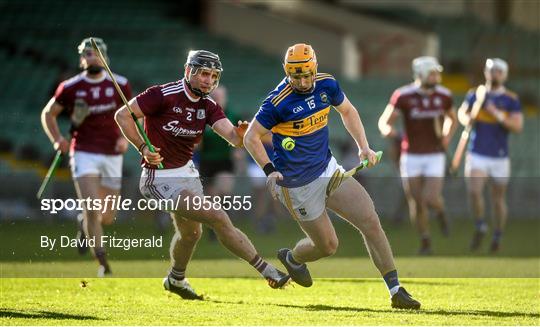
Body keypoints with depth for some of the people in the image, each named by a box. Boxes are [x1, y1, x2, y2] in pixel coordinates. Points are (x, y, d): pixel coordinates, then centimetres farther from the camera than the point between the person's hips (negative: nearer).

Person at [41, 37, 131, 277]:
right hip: (84, 154, -2)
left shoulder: (120, 85, 1)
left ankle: (85, 224, 42)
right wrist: (57, 140, -4)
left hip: (112, 156, 2)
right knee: (92, 208, -18)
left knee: (106, 218, 6)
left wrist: (125, 138, -5)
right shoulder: (70, 88, -2)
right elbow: (48, 113, 11)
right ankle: (102, 263, -10)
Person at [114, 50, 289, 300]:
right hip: (160, 179, -9)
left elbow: (232, 137, -11)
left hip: (186, 172, 9)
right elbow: (123, 115, -16)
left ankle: (176, 279, 51)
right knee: (218, 218, -16)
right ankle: (266, 270, -12)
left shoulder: (208, 106, 1)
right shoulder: (164, 95, -18)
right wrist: (143, 148, -24)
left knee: (190, 231, 26)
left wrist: (240, 135, -35)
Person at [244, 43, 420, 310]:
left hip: (327, 169, 6)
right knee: (327, 245, 4)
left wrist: (363, 146, 5)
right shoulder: (279, 102, -22)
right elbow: (251, 137, -13)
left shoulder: (326, 85, -4)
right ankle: (292, 258, 40)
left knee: (370, 220, -7)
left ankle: (395, 290, -2)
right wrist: (270, 171, -24)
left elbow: (347, 111, 16)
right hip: (298, 185, -6)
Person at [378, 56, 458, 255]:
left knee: (431, 200, -14)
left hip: (435, 156, 1)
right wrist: (387, 130, -35)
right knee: (416, 203, 3)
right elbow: (385, 121, -10)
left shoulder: (443, 95, -3)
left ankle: (440, 212, 24)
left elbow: (452, 118, 17)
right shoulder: (404, 96, -13)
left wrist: (448, 136, -2)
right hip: (411, 157, -1)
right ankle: (425, 242, 24)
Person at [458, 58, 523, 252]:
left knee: (498, 199, 7)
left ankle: (498, 236, 25)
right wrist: (466, 118, -1)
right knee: (474, 191, -19)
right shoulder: (475, 95, 6)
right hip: (477, 155, 1)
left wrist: (497, 115, -21)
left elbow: (518, 126, -10)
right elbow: (462, 112, 21)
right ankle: (480, 227, 3)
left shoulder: (511, 100, -1)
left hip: (499, 157, -1)